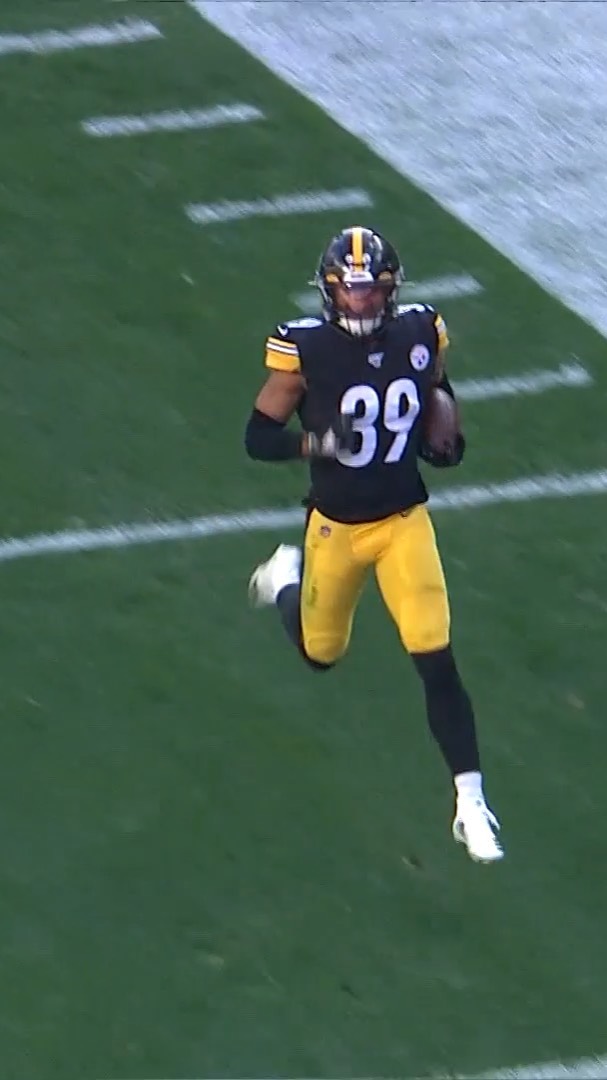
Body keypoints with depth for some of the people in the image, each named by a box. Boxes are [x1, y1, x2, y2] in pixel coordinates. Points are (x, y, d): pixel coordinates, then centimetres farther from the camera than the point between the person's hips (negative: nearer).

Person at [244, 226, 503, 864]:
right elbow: (258, 438, -12)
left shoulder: (419, 334, -9)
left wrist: (444, 438, -6)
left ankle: (470, 802, -4)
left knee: (437, 660, -10)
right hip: (335, 524, -1)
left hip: (406, 520, 1)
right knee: (320, 654, 19)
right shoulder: (304, 349, -19)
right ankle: (286, 581, 54)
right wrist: (315, 442, -31)